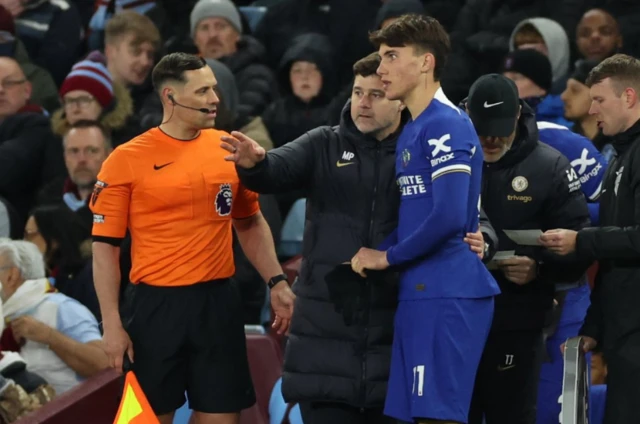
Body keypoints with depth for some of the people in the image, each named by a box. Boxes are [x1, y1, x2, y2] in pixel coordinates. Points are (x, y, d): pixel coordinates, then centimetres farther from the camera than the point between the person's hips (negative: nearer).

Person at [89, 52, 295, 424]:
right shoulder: (127, 160, -5)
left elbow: (250, 223, 19)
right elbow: (105, 246, -3)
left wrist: (276, 281, 7)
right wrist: (112, 324, -9)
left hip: (219, 301, 3)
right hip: (157, 305, -3)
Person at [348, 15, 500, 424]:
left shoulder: (445, 125, -13)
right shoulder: (413, 130, 18)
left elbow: (448, 217, -21)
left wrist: (388, 256, -9)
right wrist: (375, 253, 6)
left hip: (446, 295, -10)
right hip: (421, 292, 10)